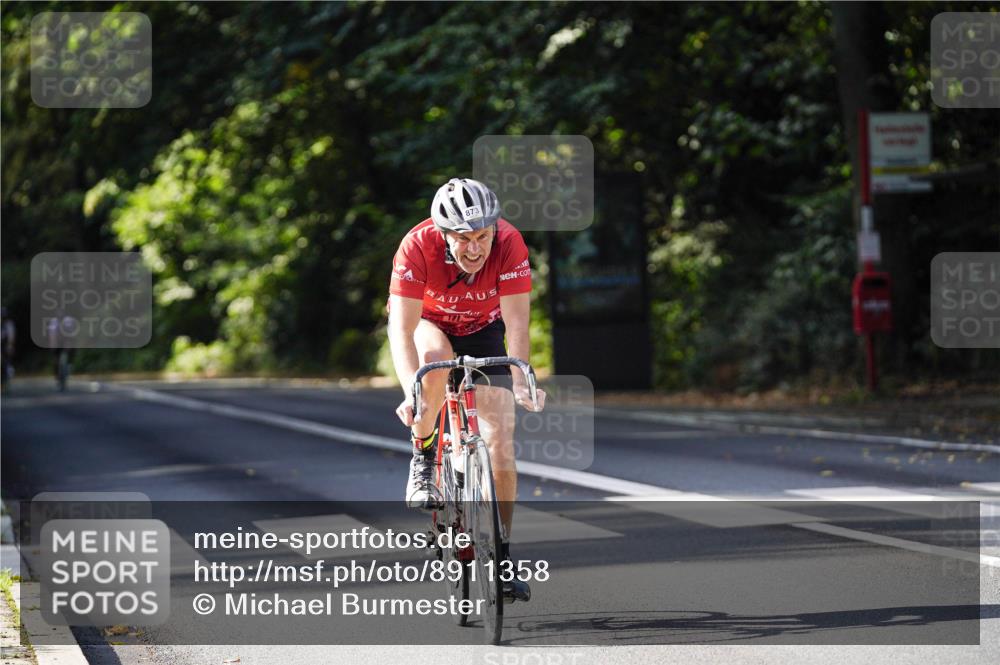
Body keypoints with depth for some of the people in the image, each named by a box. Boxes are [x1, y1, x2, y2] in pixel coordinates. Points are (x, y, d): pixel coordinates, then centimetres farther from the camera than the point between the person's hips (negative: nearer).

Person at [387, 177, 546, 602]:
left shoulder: (509, 243, -32)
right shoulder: (418, 247, -34)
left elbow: (517, 324, -33)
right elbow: (401, 328, -38)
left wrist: (521, 383, -48)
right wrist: (411, 392, -52)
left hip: (482, 331, 1)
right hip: (427, 323, -1)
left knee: (500, 441, -11)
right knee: (435, 357, -38)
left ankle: (502, 554, 0)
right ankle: (423, 458, -16)